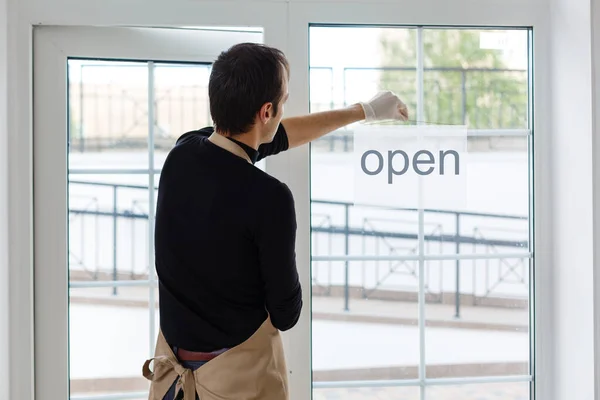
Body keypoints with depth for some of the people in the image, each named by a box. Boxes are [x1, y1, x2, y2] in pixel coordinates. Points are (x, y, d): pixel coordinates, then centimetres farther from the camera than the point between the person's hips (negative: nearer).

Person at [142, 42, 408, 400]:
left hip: (173, 355, 5)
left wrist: (365, 111, 19)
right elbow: (286, 313, -16)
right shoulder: (269, 197, -26)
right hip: (238, 366, -5)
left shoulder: (183, 152, -7)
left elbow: (277, 136, 9)